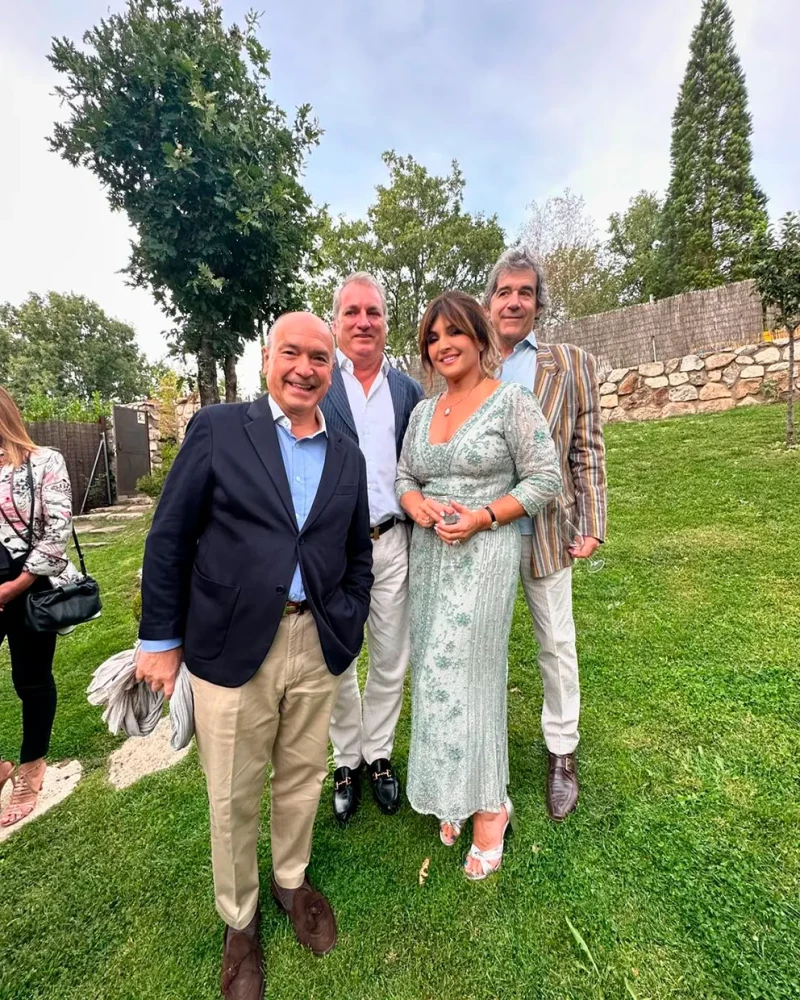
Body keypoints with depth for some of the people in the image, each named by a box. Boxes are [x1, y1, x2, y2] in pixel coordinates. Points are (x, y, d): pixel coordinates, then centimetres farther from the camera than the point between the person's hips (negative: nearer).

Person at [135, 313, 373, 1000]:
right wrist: (160, 639, -3)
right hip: (231, 646, -2)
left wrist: (347, 629, 3)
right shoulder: (217, 428, -3)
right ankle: (238, 921, 43)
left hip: (318, 647, 3)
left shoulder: (348, 457, 8)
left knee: (302, 779, 20)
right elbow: (169, 537, -3)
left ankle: (292, 881, 49)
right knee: (233, 796, 14)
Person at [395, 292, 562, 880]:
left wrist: (482, 517, -18)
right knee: (435, 673, 11)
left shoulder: (512, 401, -5)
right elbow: (404, 477, 14)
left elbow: (545, 481, -7)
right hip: (428, 554, 6)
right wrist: (418, 506, -9)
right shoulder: (423, 411, 12)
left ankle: (489, 804, 22)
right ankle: (454, 795, 32)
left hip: (484, 554, -5)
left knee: (461, 675, -3)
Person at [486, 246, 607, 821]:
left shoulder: (573, 365, 3)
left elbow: (588, 450, 1)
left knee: (557, 644, 13)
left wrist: (592, 525, -5)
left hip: (546, 531, 0)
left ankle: (562, 754, 35)